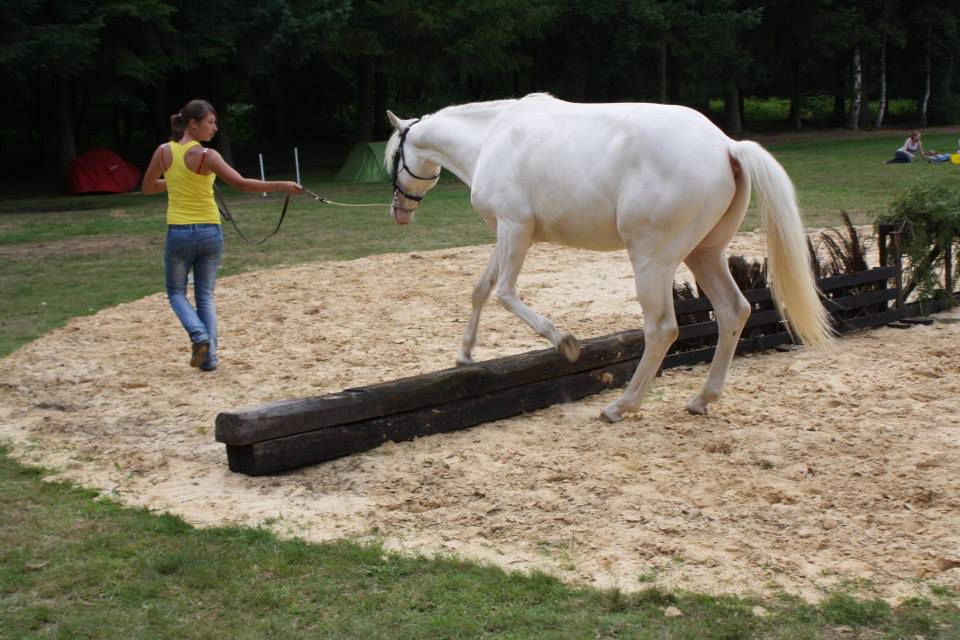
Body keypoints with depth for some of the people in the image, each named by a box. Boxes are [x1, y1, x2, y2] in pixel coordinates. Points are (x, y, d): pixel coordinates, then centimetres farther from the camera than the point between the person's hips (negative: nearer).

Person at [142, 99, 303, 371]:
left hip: (179, 233, 1)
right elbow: (242, 184, -19)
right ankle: (209, 355, 5)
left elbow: (147, 187, 10)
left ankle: (199, 335, -9)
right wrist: (281, 186, -15)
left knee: (176, 292, 17)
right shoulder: (207, 156, -13)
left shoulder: (164, 151, -1)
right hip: (210, 233, -1)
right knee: (205, 295, 14)